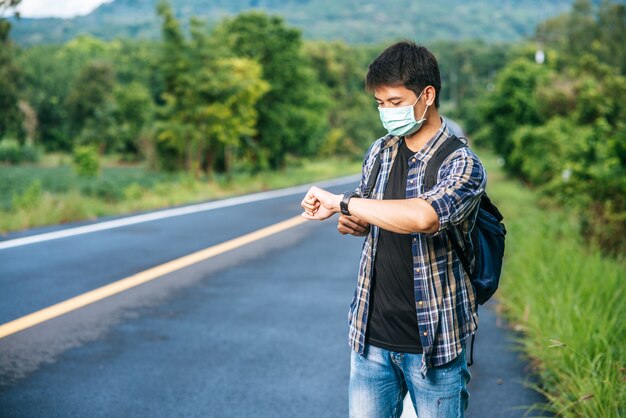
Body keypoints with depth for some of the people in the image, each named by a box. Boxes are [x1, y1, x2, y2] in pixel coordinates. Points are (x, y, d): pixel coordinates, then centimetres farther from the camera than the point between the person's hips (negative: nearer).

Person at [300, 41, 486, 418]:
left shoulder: (462, 164, -13)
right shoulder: (379, 152, 7)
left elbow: (423, 217, -34)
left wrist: (341, 202, -25)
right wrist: (353, 223, -2)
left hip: (432, 341, -5)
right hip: (371, 336, 5)